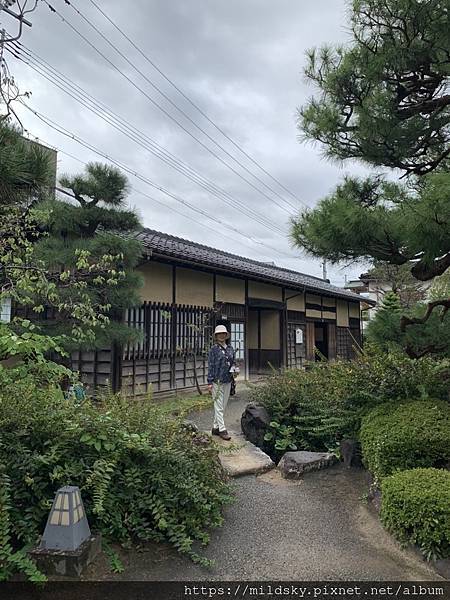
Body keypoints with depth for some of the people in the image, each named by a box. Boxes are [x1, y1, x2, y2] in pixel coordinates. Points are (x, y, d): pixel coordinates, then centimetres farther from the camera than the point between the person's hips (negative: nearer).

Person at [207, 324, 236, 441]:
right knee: (219, 406, -2)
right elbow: (210, 366, -7)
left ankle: (215, 427, 22)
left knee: (223, 406, 12)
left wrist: (233, 369, -1)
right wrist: (210, 382, -11)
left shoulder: (230, 348, 10)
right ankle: (222, 429, 4)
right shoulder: (214, 349, -7)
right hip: (217, 381, -6)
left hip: (228, 381, 6)